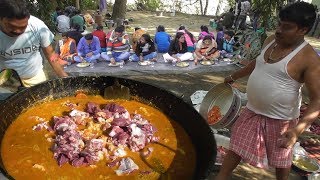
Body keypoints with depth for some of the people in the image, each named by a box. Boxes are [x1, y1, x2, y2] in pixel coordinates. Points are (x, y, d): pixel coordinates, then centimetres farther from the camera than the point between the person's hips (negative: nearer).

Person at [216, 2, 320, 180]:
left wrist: (297, 130, -34)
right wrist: (234, 76, 26)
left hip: (280, 119, -5)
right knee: (236, 148, 13)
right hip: (253, 112, 6)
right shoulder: (271, 40, 0)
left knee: (281, 159, 18)